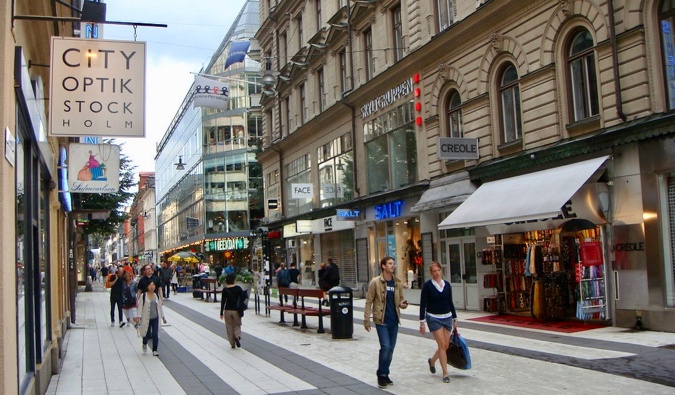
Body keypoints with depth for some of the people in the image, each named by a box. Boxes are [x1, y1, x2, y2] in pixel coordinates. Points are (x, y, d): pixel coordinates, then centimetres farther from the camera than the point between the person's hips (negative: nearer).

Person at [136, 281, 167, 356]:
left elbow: (160, 307, 12)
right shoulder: (143, 296, -6)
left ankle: (154, 350, 8)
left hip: (155, 318, 2)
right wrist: (138, 317, -12)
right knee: (147, 334, 6)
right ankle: (144, 343, 41)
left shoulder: (157, 296, 4)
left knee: (155, 334, -3)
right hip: (146, 318, -2)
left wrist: (163, 317, 15)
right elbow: (140, 307, -5)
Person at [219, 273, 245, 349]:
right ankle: (237, 336, -14)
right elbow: (244, 297, -12)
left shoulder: (225, 290, -5)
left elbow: (223, 301, -3)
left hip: (227, 310, 1)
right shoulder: (238, 288, -9)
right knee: (237, 325, 14)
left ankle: (232, 343, 12)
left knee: (229, 327, 11)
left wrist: (221, 313, 1)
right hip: (236, 310, -1)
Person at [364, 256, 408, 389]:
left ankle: (385, 374, 24)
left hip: (394, 320, 5)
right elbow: (369, 301, -4)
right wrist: (366, 319, -7)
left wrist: (402, 304, -6)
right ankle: (381, 375, 2)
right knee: (386, 346, -13)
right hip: (381, 320, -5)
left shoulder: (398, 283, 6)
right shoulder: (375, 282, -7)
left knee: (390, 348, 10)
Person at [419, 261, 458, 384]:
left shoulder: (447, 284, 6)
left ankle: (432, 361, 35)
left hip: (447, 317, 5)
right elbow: (423, 304, -7)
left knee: (446, 346, 6)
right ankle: (445, 373, -1)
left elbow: (450, 302, 13)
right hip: (434, 318, -5)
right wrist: (422, 322, -10)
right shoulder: (427, 285, -7)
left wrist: (455, 318, 13)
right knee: (442, 345, -10)